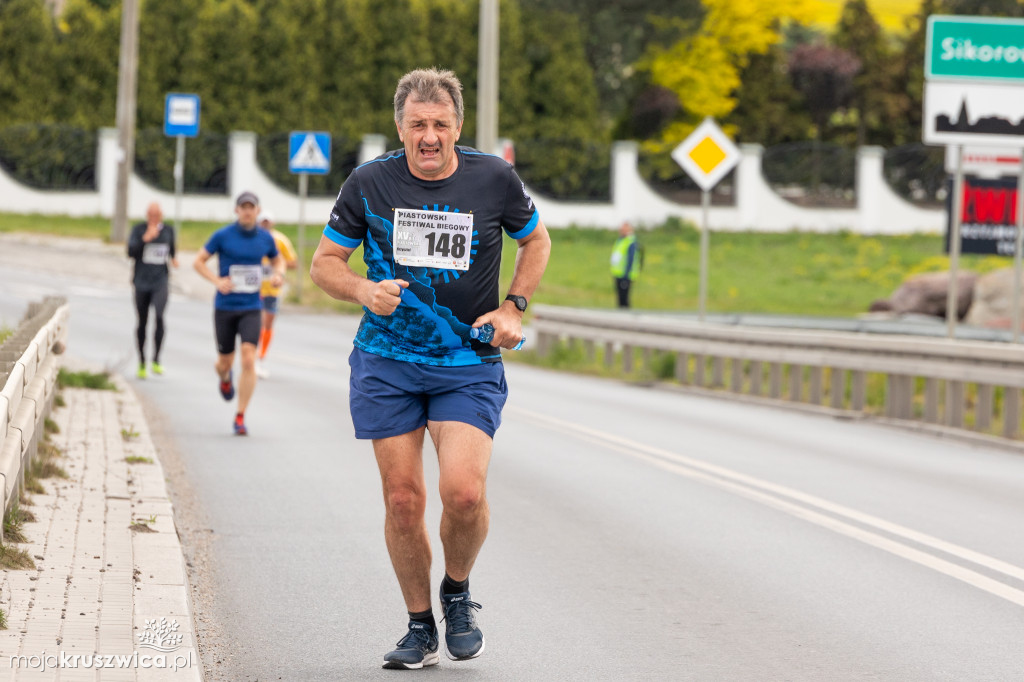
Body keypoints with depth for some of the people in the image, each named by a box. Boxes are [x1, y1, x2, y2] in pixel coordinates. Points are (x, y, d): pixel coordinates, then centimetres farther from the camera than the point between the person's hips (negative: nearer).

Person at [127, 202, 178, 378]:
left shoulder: (168, 230, 6)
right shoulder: (138, 229, -2)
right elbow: (131, 252, -12)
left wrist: (174, 259, 3)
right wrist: (146, 238, -23)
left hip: (161, 282, 0)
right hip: (141, 282, 0)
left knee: (159, 316, -22)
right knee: (142, 322, 8)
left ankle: (156, 361, -16)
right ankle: (141, 363, 23)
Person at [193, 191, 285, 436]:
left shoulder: (265, 238, 2)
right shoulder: (222, 236, -6)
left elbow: (278, 260, 20)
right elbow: (198, 261, 0)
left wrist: (279, 274, -3)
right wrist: (218, 281, -16)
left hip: (251, 309, 1)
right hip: (224, 308, -1)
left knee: (249, 360, -16)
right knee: (225, 362, 8)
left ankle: (240, 418, -9)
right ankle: (225, 378, 49)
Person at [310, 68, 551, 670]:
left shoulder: (494, 179, -3)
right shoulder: (370, 184, -3)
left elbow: (536, 240, 15)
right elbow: (324, 262, 6)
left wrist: (514, 306, 2)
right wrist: (364, 291, -14)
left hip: (469, 365, -1)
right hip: (386, 362, 1)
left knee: (465, 491, -18)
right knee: (403, 499, -1)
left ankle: (458, 592, 12)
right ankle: (421, 627, 17)